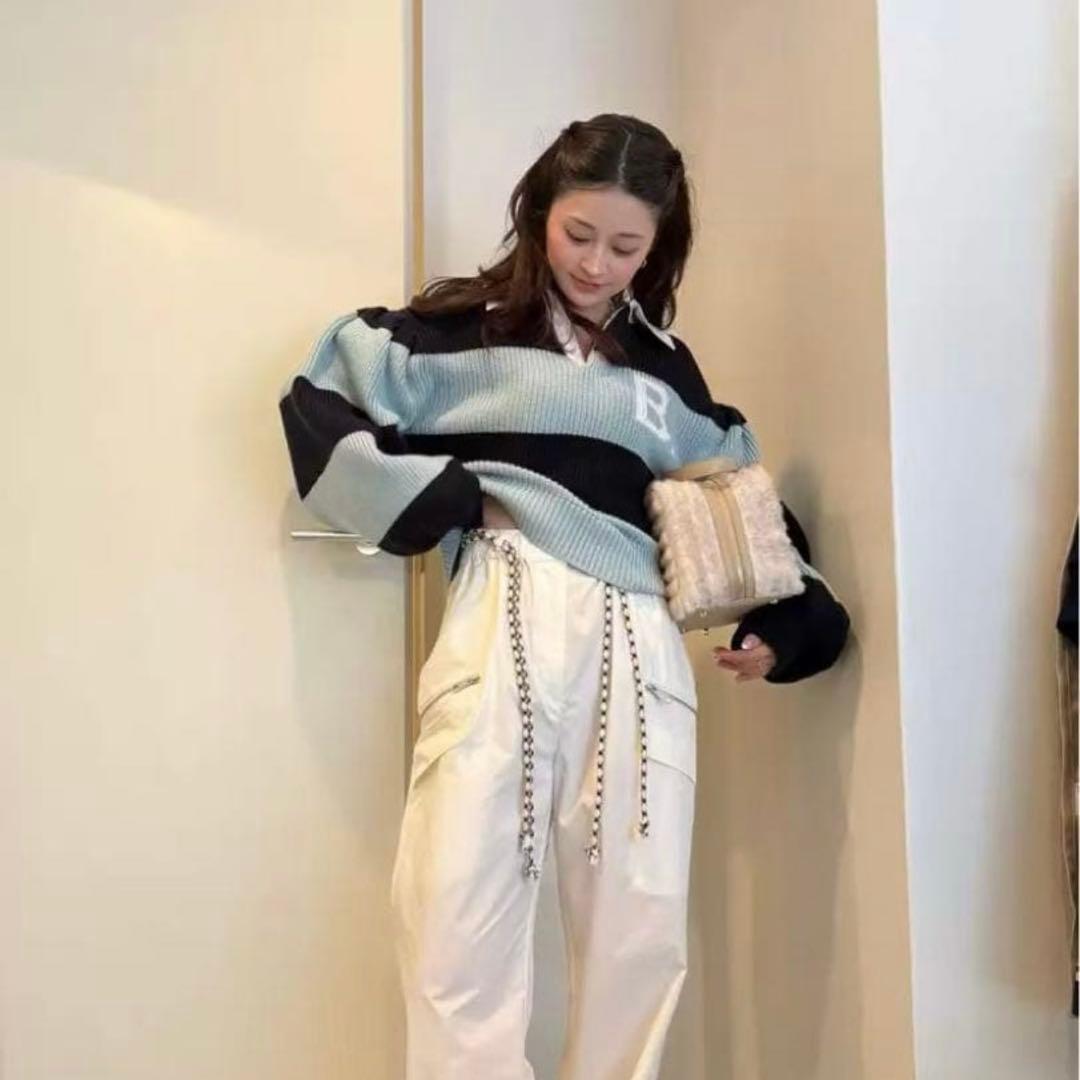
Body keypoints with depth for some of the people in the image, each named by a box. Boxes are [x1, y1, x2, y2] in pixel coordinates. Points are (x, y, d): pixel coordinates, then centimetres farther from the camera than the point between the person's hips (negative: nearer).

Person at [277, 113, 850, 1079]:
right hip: (502, 631, -3)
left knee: (642, 931, 4)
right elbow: (317, 406, 1)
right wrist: (438, 505, -4)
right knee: (462, 925, -8)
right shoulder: (462, 327, 7)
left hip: (637, 647, 4)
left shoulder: (667, 368, 21)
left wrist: (781, 618, 13)